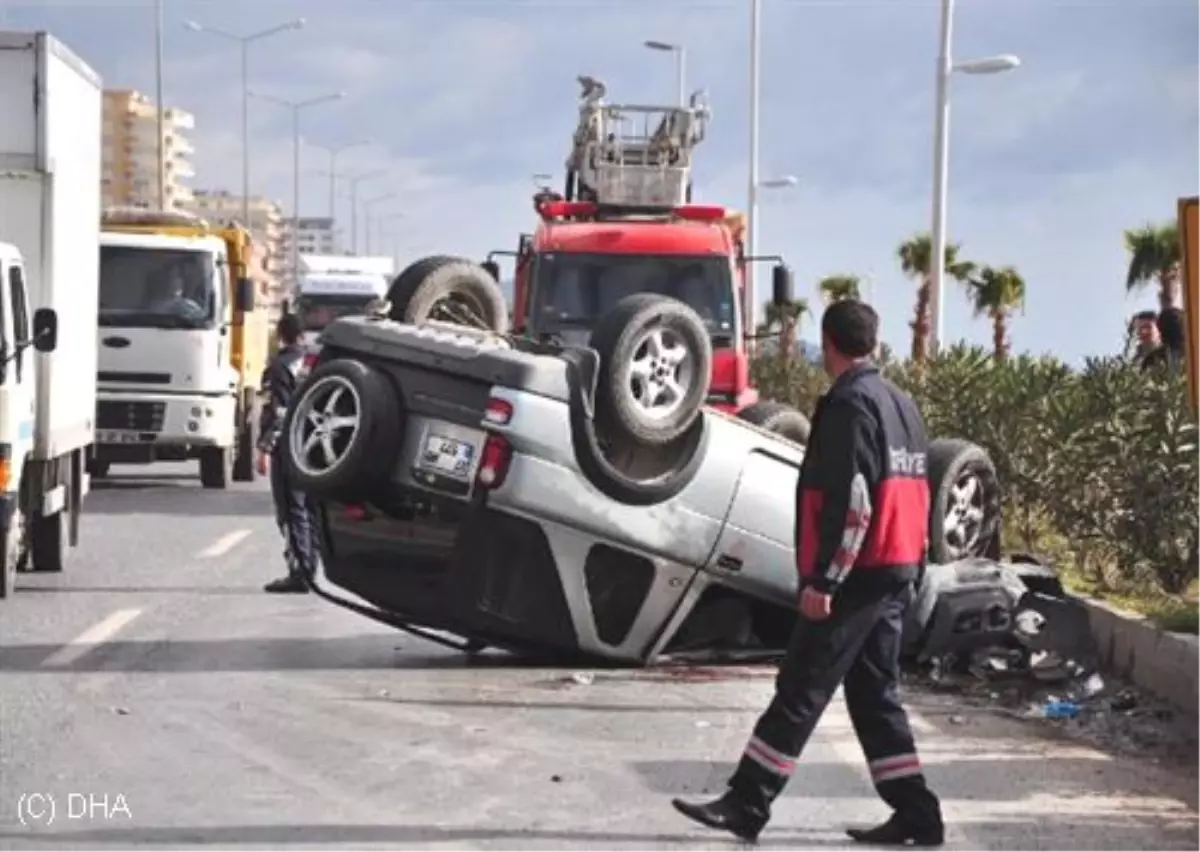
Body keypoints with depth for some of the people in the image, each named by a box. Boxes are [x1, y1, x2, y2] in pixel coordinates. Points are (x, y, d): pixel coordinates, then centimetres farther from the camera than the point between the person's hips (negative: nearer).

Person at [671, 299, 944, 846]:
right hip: (897, 574, 9)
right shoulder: (901, 404, 15)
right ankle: (914, 814, 12)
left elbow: (851, 501, -22)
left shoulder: (850, 404, -14)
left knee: (800, 692, -5)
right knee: (875, 694, 13)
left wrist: (823, 580, -21)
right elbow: (913, 494, 19)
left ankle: (746, 805, -2)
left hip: (857, 575, -9)